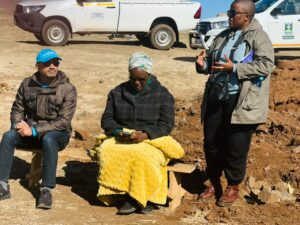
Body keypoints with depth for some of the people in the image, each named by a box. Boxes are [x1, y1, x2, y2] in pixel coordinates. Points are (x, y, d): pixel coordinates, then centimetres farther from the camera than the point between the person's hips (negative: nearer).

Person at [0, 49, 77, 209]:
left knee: (48, 139, -38)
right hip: (30, 130, 4)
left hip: (57, 133, -3)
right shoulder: (27, 84, 3)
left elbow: (63, 121, -15)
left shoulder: (67, 89, -10)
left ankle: (46, 190, -34)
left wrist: (35, 130, -22)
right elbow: (17, 109, 13)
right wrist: (19, 124, -10)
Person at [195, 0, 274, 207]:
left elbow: (266, 64, -17)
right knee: (212, 143, 11)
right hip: (216, 98, 7)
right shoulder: (223, 36, 15)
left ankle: (233, 188, 18)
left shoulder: (258, 37, -6)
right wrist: (203, 64, -3)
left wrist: (234, 68, -22)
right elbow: (211, 61, 22)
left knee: (236, 147, 1)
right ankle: (214, 183, 28)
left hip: (241, 102, -6)